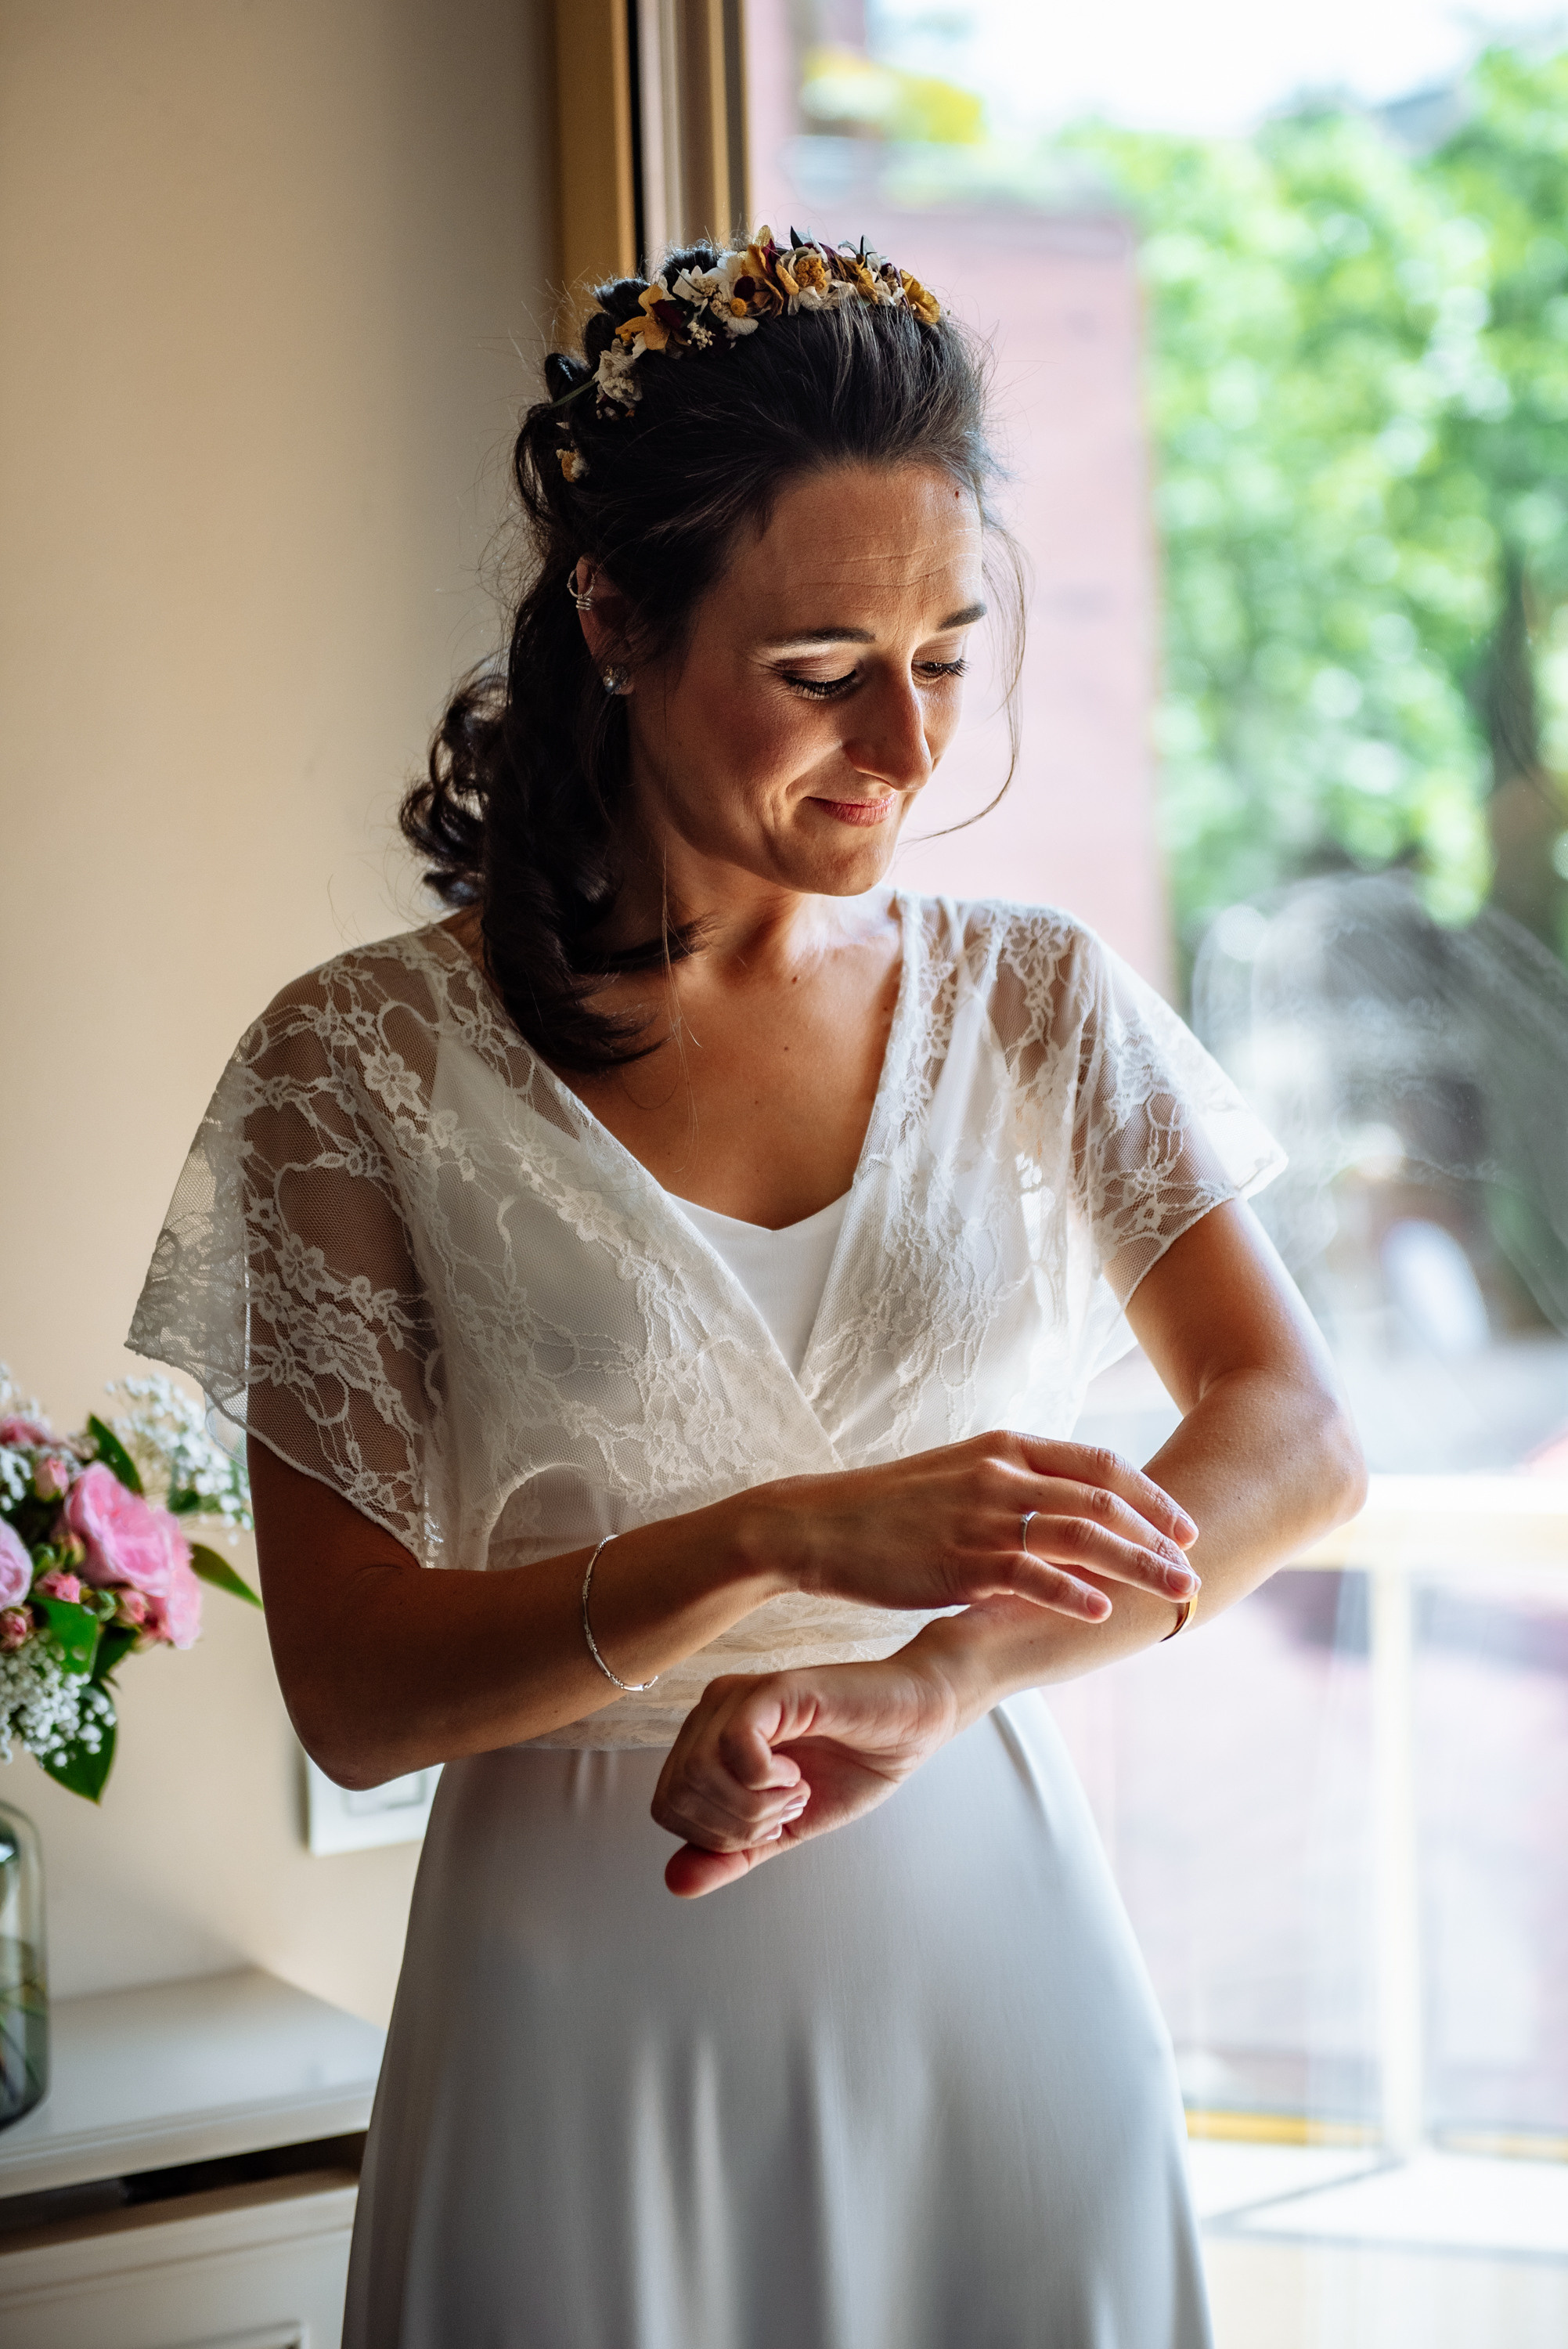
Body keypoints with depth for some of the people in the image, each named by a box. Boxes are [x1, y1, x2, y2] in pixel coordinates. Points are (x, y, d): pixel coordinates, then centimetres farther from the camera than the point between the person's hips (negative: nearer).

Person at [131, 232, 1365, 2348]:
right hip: (592, 2032, -2)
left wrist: (928, 1682, -24)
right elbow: (354, 1692, -9)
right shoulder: (364, 1065, -7)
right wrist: (780, 1547, -24)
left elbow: (1298, 1444, -8)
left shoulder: (1041, 1012, 2)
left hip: (994, 1981, 3)